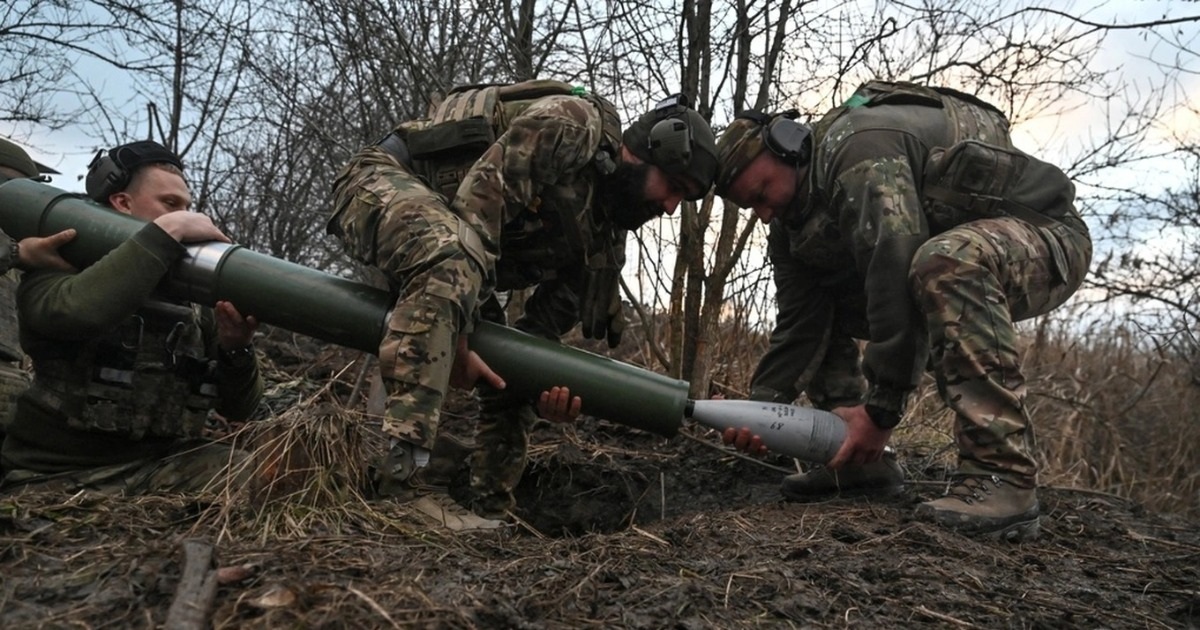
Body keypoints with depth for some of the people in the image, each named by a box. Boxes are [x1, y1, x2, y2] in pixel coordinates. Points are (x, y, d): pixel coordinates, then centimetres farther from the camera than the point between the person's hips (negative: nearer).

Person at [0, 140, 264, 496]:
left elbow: (239, 409, 7)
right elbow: (75, 312, -27)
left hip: (165, 466, 5)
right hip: (59, 478, -4)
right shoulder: (56, 268, 1)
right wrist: (168, 231, -22)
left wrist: (235, 348, -13)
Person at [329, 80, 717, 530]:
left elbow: (547, 322, 6)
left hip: (443, 257, 9)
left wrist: (548, 385, -17)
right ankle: (398, 477, -43)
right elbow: (479, 199, -27)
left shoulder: (604, 239, 7)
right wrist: (456, 339, -29)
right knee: (455, 262, -40)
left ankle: (490, 515, 15)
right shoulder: (575, 123, -18)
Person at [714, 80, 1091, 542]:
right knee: (819, 307, 2)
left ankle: (1001, 478, -36)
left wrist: (881, 408, -33)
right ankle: (858, 458, 5)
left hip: (1044, 233, -8)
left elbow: (896, 273, -36)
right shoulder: (795, 225, 2)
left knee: (942, 264, -40)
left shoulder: (858, 149, -27)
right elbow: (800, 324, -5)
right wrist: (761, 405, -20)